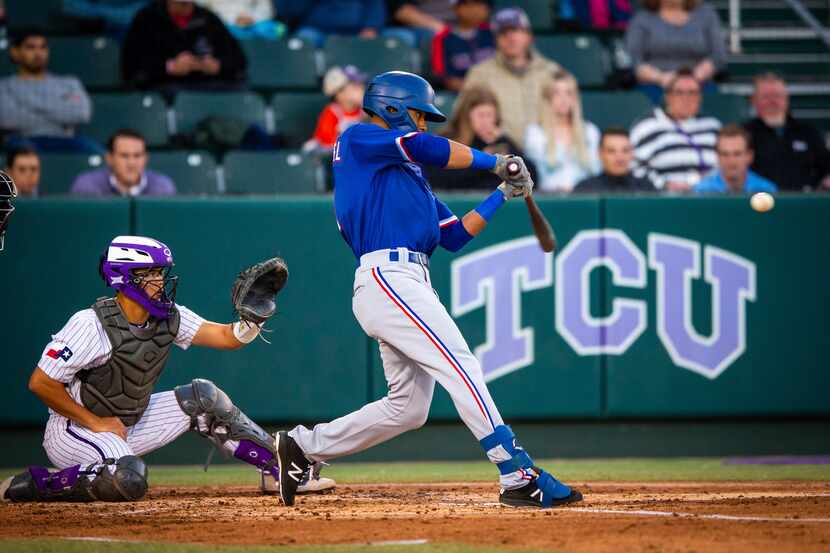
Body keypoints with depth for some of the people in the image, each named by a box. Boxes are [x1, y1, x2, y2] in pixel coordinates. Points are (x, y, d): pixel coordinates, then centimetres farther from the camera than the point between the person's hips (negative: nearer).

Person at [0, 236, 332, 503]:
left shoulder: (168, 318, -2)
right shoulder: (93, 324, -24)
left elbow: (228, 337, -4)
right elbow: (40, 383, -22)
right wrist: (96, 423, -19)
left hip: (130, 425, 8)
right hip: (73, 429, -8)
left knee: (201, 398, 2)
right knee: (129, 480, -36)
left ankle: (280, 465, 10)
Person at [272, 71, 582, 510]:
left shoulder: (408, 175, 29)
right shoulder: (359, 139, 5)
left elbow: (455, 236, 25)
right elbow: (429, 148, -9)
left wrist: (501, 195, 19)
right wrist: (495, 162, 0)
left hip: (407, 284, 10)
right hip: (388, 276, -10)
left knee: (408, 407, 10)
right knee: (462, 369, -17)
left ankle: (301, 447, 18)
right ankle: (518, 477, -22)